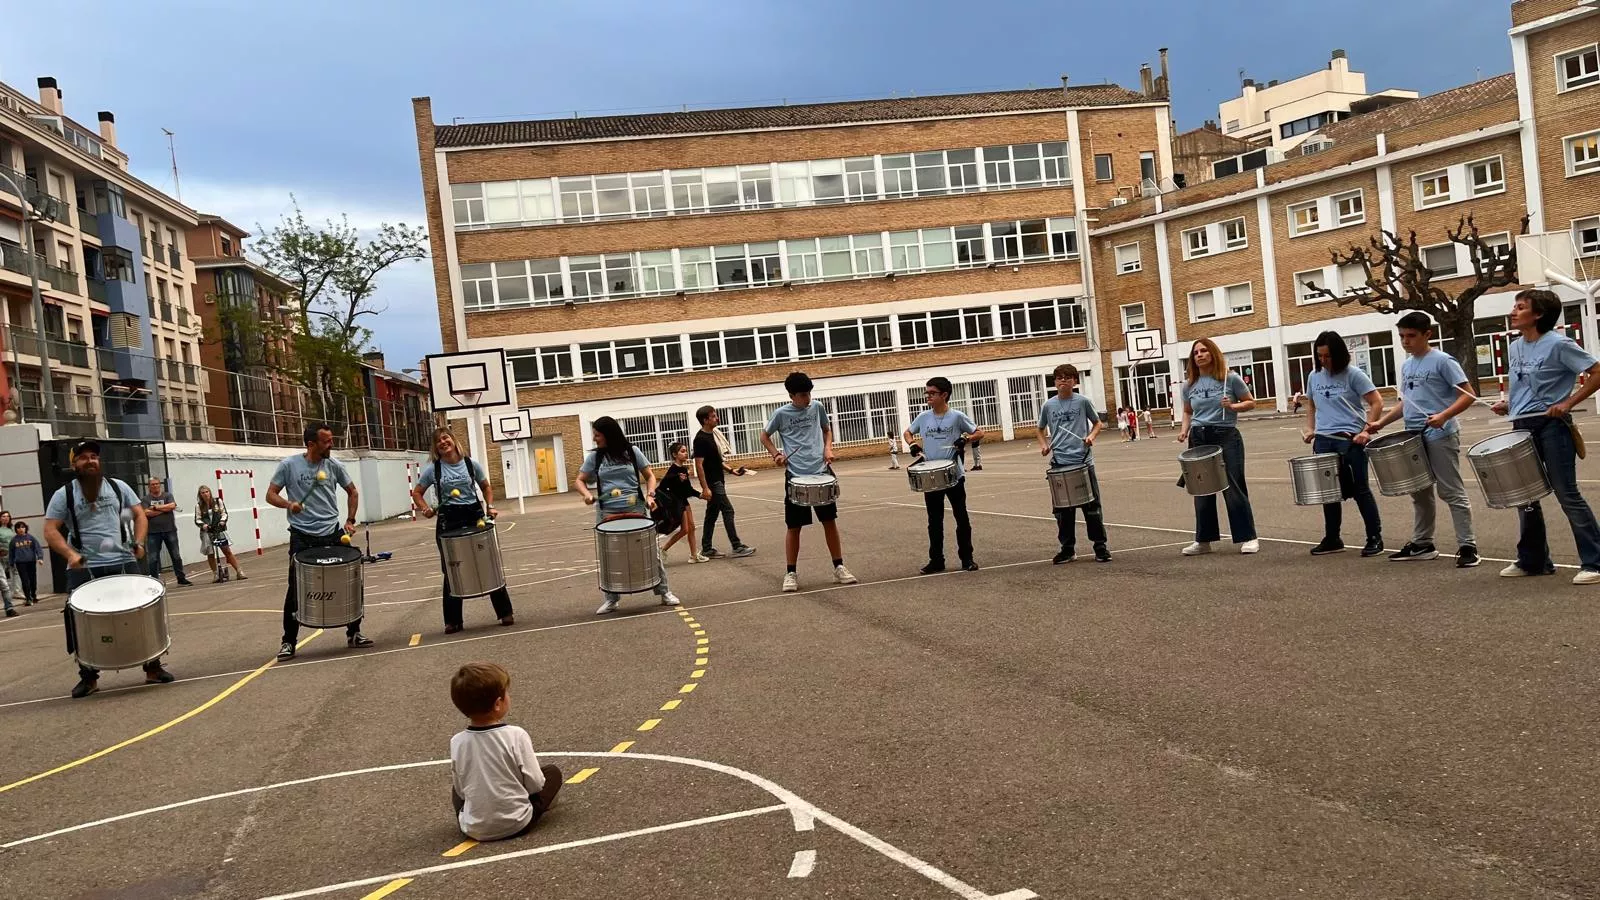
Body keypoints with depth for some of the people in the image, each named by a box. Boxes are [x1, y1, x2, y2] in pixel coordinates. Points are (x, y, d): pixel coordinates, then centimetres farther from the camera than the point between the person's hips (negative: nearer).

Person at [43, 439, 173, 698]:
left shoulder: (118, 486, 9)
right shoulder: (63, 495, 3)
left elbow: (139, 514, 12)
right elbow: (50, 531, -1)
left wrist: (138, 542, -4)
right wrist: (70, 554, -18)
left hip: (123, 562, 2)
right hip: (84, 569, -1)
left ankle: (153, 667, 12)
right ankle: (88, 677, 12)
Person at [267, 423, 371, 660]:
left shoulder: (334, 465, 1)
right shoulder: (289, 465, -6)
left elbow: (353, 492, 14)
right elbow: (271, 495, -1)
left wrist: (350, 520, 4)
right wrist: (289, 504, -20)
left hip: (333, 534, 3)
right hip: (302, 536, -2)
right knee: (296, 590, 1)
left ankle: (353, 632, 17)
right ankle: (288, 641, 12)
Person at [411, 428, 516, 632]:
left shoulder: (471, 464, 3)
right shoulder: (433, 469, 1)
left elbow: (486, 488, 14)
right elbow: (417, 493, 10)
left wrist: (490, 506, -1)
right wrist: (426, 509, -8)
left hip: (474, 516, 0)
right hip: (448, 521, 0)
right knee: (451, 572, 4)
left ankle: (505, 613, 11)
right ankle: (453, 620, 14)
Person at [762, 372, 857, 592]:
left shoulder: (817, 408, 3)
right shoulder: (781, 414, -4)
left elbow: (827, 429, 20)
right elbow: (764, 436, 10)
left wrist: (828, 448, 1)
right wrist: (776, 454, -7)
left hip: (822, 472, 3)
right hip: (795, 476, -2)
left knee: (830, 521, 7)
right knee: (794, 526, 2)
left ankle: (839, 567, 18)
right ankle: (791, 573, 11)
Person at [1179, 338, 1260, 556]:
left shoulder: (1230, 378, -3)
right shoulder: (1189, 384, 8)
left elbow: (1251, 403, 3)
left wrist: (1233, 406, -16)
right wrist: (1185, 430, 2)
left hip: (1226, 436, -4)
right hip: (1199, 439, 4)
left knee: (1233, 488, -4)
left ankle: (1247, 538, 5)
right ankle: (1203, 540, 15)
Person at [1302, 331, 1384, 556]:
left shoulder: (1353, 374, -6)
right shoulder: (1314, 377, 9)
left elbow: (1376, 403, -7)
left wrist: (1366, 430, -16)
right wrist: (1310, 429, 9)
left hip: (1350, 440, -5)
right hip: (1323, 441, 5)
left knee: (1359, 490, 1)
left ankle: (1375, 538, 11)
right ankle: (1332, 539, 19)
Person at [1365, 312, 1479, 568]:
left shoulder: (1442, 361, -9)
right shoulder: (1406, 366, 14)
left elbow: (1468, 395, -14)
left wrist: (1444, 416, -28)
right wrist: (1381, 421, 10)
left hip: (1440, 436, -8)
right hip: (1414, 437, 8)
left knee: (1452, 492, -4)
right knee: (1420, 493, 14)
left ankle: (1467, 546, 1)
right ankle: (1422, 544, 24)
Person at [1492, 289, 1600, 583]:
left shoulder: (1558, 344, -11)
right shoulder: (1515, 348, 11)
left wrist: (1568, 403, -19)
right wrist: (1508, 404, 5)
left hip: (1552, 426, -8)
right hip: (1522, 427, 8)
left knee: (1567, 495, -7)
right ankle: (1533, 560, 23)